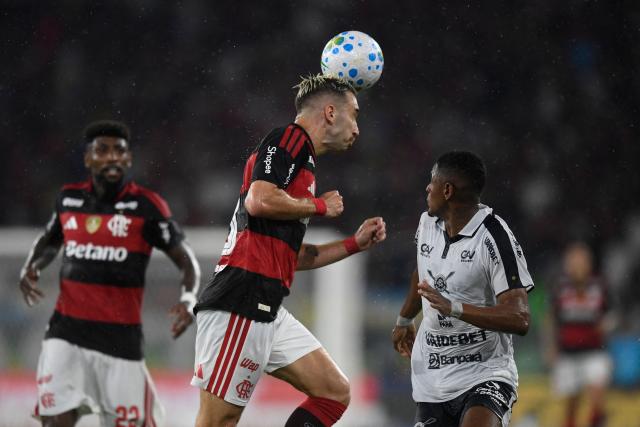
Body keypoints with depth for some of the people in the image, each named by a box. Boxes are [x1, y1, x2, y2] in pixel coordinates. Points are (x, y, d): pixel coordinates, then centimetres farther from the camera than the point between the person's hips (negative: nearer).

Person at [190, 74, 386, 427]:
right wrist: (321, 206, -7)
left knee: (334, 392, 8)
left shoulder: (302, 159, 25)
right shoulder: (288, 139, -4)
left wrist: (355, 243, 26)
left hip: (267, 311, 10)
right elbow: (259, 200, -22)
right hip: (241, 304, -10)